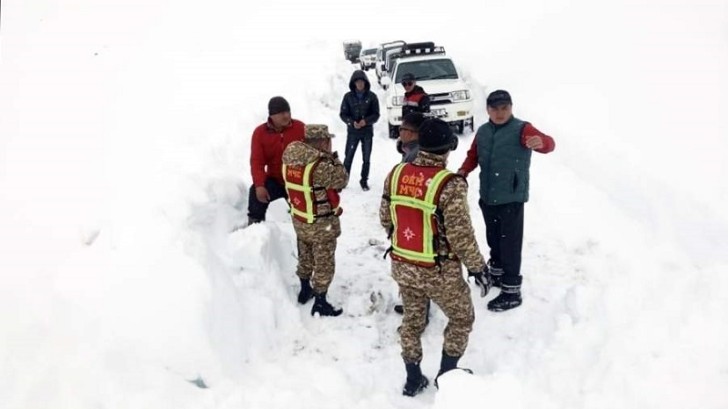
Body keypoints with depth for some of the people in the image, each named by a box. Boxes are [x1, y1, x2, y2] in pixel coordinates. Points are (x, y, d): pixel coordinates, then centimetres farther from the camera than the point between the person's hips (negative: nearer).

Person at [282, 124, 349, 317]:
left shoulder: (289, 160, -6)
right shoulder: (321, 165, -29)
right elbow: (340, 180, -15)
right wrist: (334, 158, -5)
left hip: (299, 220, 7)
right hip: (321, 224, -7)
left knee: (305, 258, 25)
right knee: (324, 264, 8)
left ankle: (305, 290, 43)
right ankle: (320, 303, 17)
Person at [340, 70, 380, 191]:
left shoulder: (371, 96, -2)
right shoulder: (348, 96, -1)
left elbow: (376, 114, 0)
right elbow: (343, 114, 1)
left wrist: (366, 121, -18)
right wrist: (351, 122, -16)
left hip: (367, 132, 1)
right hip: (352, 132, 0)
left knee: (366, 158, 7)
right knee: (348, 158, -3)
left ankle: (364, 181, 20)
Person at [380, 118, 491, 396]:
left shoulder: (396, 174, -5)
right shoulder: (450, 185, -23)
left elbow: (385, 218, 6)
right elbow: (460, 235, -20)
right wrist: (478, 267, -5)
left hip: (402, 265, 5)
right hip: (439, 270, -5)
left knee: (412, 319, 23)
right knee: (462, 318, 20)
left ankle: (413, 379, 35)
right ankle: (447, 374, 30)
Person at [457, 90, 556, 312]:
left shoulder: (522, 129, -13)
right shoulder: (483, 131, 7)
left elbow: (549, 143, -26)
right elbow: (473, 155, 17)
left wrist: (541, 142, -51)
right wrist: (463, 171, -4)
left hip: (511, 198, -6)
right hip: (487, 197, 6)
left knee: (510, 243, -3)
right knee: (493, 239, 21)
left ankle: (511, 292, 6)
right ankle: (497, 273, 43)